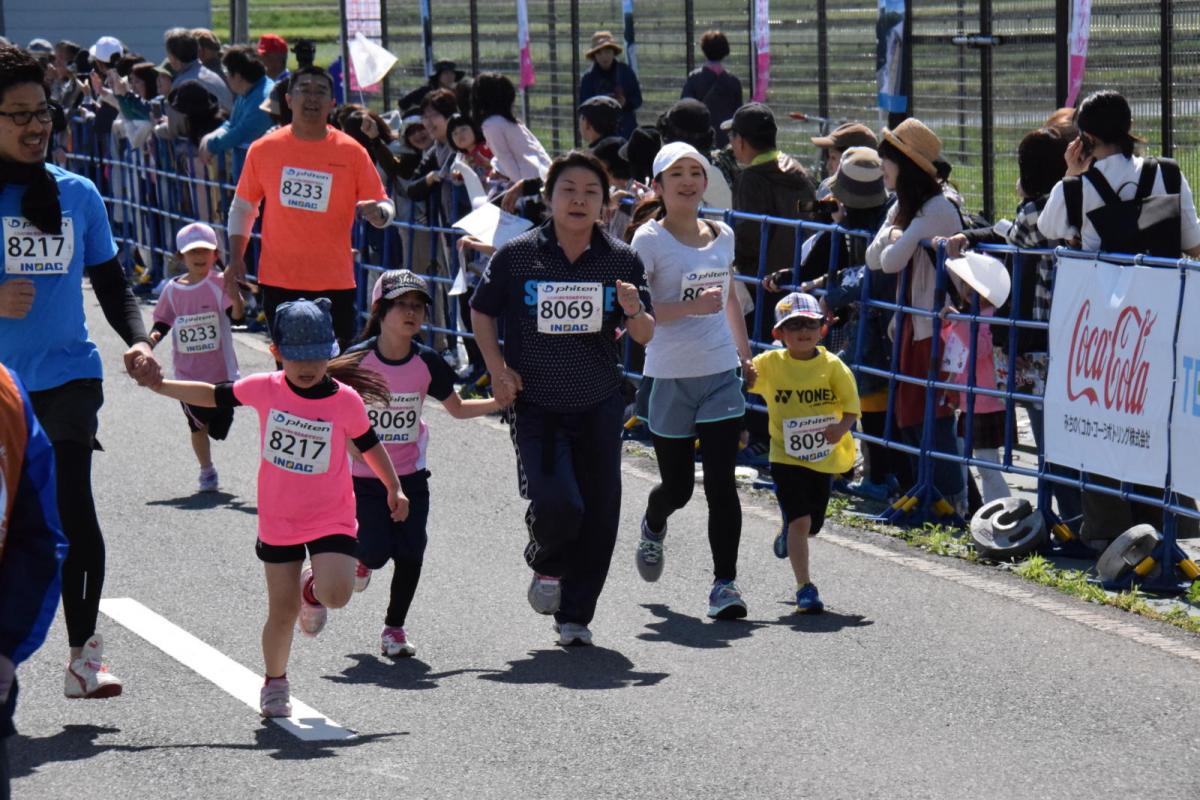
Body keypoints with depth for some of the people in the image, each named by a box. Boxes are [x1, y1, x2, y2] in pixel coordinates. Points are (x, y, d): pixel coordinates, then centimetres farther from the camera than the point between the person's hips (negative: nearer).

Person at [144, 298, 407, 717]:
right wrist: (159, 385, 3)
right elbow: (214, 395, 7)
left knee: (337, 593, -22)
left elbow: (369, 444, 5)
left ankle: (312, 590, 16)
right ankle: (274, 683, 29)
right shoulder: (265, 389, -7)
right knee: (282, 611, 4)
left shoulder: (345, 400, -11)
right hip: (278, 521, 1)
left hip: (332, 520, -1)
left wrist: (394, 488, 6)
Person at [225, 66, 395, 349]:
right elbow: (242, 207, 13)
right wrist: (236, 259, 3)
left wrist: (378, 213, -20)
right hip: (278, 281, 1)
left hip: (335, 283, -1)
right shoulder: (263, 150, 3)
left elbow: (385, 206, 4)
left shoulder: (352, 152, 0)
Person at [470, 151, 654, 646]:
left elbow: (645, 336, 3)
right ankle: (546, 565, 17)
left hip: (598, 405, 3)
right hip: (534, 402, -2)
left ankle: (575, 614, 20)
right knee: (556, 502, -18)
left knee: (599, 513, 2)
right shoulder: (518, 256, -5)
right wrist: (498, 368, -3)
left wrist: (635, 312, -20)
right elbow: (481, 311, 9)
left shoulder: (621, 260, 0)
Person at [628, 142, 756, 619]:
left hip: (721, 373, 3)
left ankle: (725, 583, -5)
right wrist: (689, 307, -25)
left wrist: (745, 354, 25)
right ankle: (653, 526, 44)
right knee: (677, 487, 8)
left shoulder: (722, 236, 9)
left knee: (721, 483, -8)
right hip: (669, 378, -3)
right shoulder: (650, 240, -8)